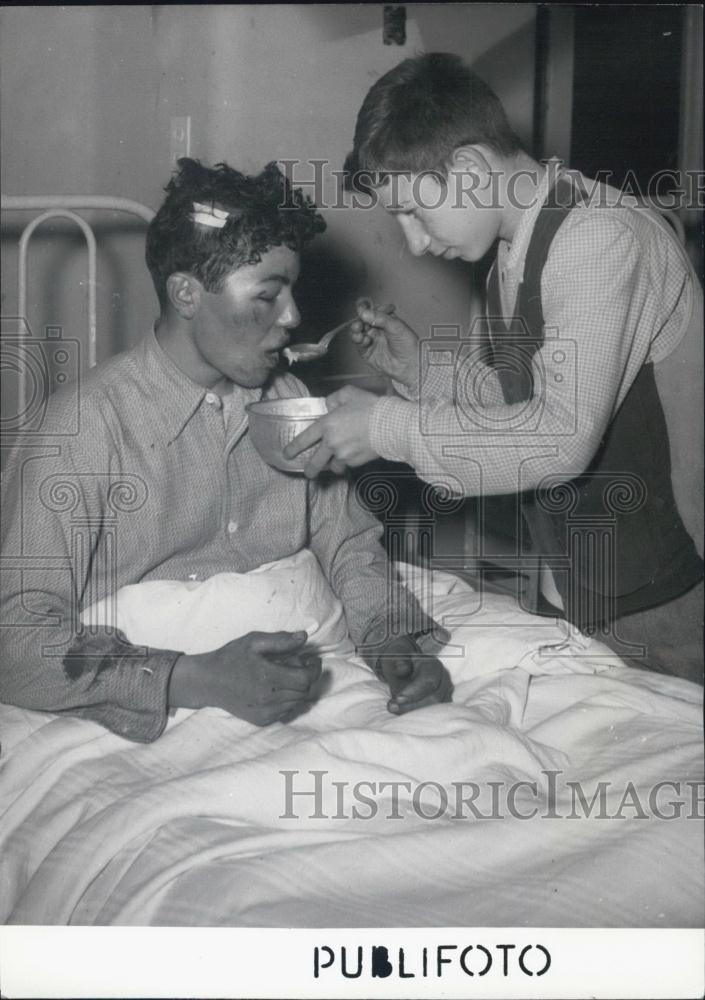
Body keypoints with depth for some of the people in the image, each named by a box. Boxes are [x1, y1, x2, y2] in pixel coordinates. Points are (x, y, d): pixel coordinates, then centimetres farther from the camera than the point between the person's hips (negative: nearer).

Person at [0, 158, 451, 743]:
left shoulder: (287, 401, 9)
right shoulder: (88, 425, -11)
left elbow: (348, 541, 16)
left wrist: (392, 639, -5)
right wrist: (196, 679, -28)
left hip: (299, 688, 6)